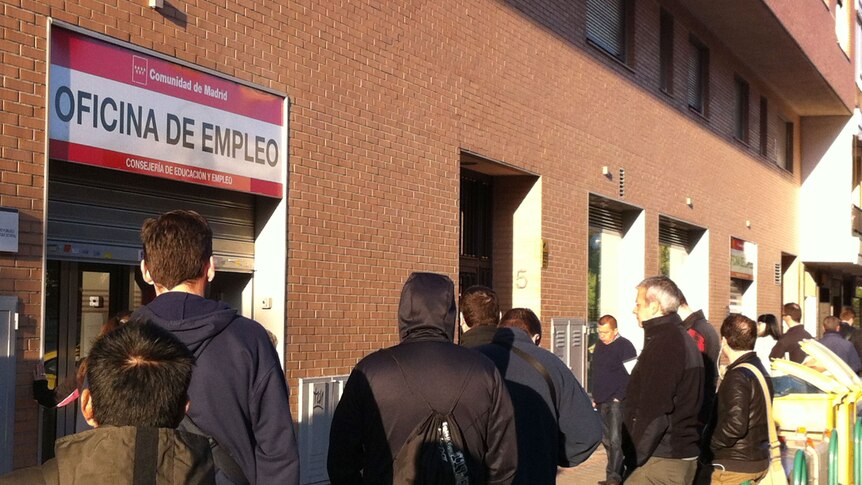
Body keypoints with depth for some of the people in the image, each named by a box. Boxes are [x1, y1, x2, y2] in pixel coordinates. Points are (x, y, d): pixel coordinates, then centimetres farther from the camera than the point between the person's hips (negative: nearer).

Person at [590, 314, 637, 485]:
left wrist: (619, 396, -16)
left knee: (615, 440, -11)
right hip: (601, 401, 8)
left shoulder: (625, 346, -9)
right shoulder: (599, 345, 14)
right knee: (606, 440, 11)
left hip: (617, 401, -8)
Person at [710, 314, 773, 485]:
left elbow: (735, 424, -28)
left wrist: (709, 444, -15)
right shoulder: (760, 369, 11)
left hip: (736, 466, -9)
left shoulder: (737, 376, -19)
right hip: (759, 461, 9)